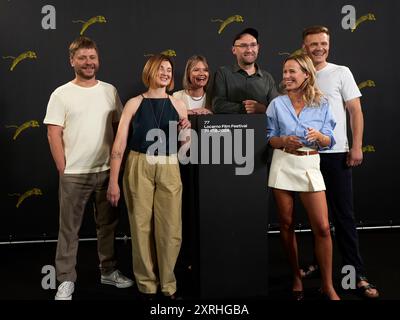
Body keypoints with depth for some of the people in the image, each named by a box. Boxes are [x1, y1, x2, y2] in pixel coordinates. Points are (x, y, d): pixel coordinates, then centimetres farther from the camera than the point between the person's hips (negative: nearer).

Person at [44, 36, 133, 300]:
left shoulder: (110, 91, 6)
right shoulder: (61, 94, -3)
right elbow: (54, 135, -5)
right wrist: (63, 170, -9)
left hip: (107, 171, 3)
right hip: (74, 174, -3)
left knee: (108, 224, 14)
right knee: (69, 229, 5)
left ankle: (108, 271, 31)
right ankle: (66, 280, 17)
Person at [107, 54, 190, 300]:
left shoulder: (178, 105, 7)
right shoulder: (135, 103, 1)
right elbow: (120, 143, -3)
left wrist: (186, 131, -9)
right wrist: (113, 181, -9)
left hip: (169, 168, 2)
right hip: (139, 167, -1)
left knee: (170, 229, 2)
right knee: (141, 226, 5)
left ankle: (168, 285, 21)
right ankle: (147, 285, 21)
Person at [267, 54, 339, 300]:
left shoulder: (322, 104, 2)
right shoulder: (277, 104, 3)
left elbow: (328, 142, 3)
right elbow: (270, 139, 6)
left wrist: (318, 136, -19)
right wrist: (284, 141, -15)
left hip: (310, 165, -1)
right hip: (283, 164, 1)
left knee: (322, 227, -6)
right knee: (287, 223, 7)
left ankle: (328, 285, 8)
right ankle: (297, 276, 25)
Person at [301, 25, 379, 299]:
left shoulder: (341, 72, 2)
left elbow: (356, 111, 0)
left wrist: (357, 147, -8)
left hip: (336, 153, -3)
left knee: (344, 214, -1)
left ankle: (357, 273, 5)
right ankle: (319, 262, 26)